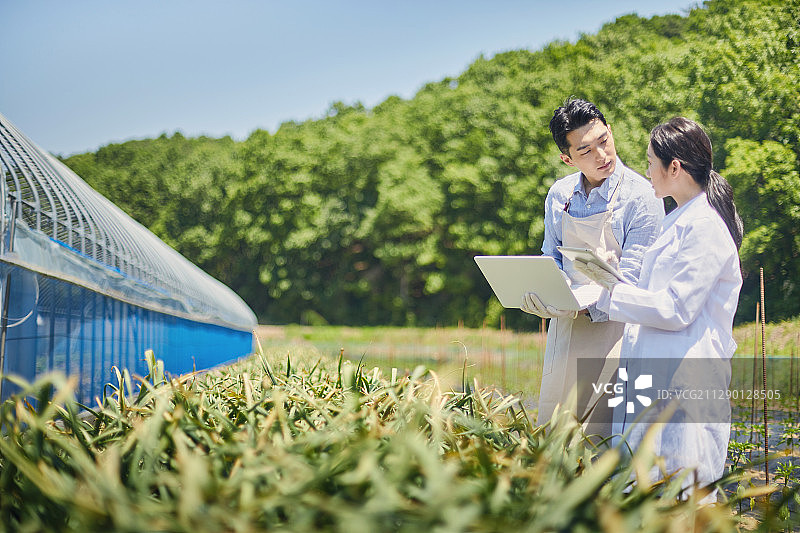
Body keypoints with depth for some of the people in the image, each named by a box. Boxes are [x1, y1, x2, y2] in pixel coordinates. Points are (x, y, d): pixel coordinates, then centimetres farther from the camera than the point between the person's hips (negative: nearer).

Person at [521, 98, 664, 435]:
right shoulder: (559, 195, 8)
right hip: (565, 326, 5)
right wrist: (539, 296, -6)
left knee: (601, 435, -6)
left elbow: (631, 278, -14)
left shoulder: (640, 197, -10)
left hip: (613, 322, -5)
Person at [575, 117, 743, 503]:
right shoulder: (679, 221, 19)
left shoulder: (705, 227, -12)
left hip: (686, 379, -10)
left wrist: (612, 288, -8)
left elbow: (675, 310, -16)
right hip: (653, 374, 10)